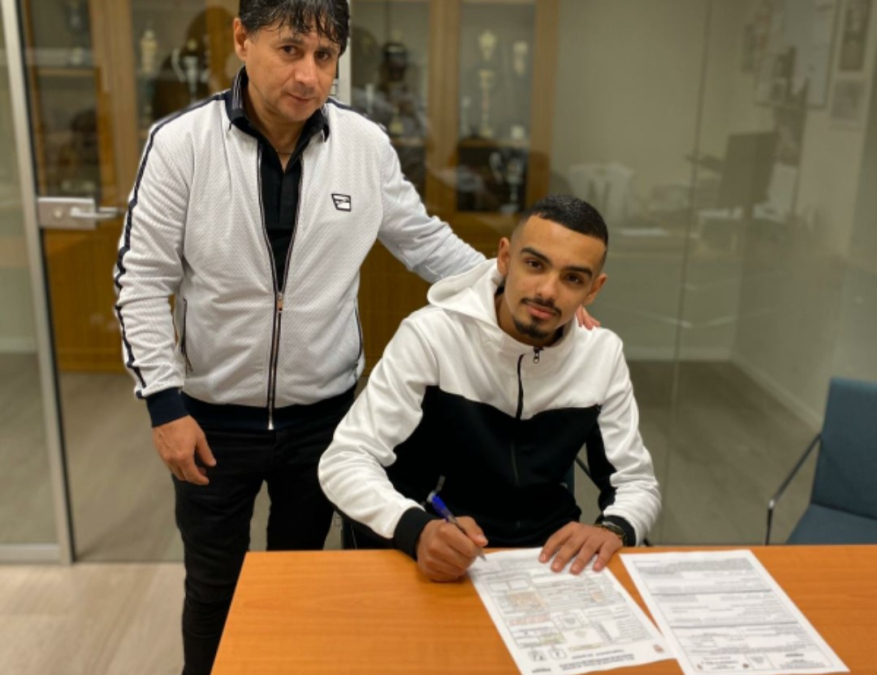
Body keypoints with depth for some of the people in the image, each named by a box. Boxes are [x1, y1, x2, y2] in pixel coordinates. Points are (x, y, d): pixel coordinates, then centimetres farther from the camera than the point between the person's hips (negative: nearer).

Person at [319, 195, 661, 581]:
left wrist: (614, 529, -20)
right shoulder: (431, 335, -16)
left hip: (550, 555, 3)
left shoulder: (603, 354, -4)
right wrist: (416, 530, -37)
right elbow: (344, 462, -18)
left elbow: (636, 482, 3)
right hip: (437, 561, -3)